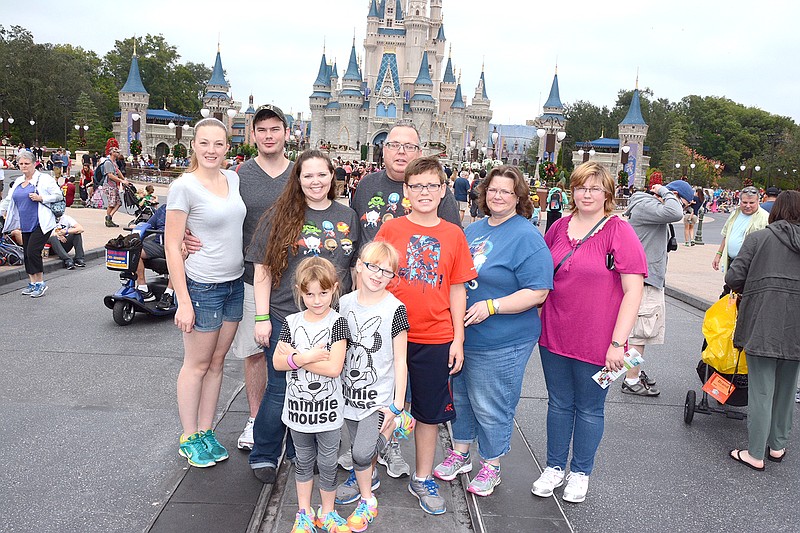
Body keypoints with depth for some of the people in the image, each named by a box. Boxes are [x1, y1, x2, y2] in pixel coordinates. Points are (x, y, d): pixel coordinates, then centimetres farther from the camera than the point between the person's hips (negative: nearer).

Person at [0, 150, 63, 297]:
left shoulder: (44, 179, -4)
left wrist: (40, 198, -17)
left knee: (33, 251, -14)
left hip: (41, 224, -7)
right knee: (27, 253, 8)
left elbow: (58, 195, -7)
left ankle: (40, 283, -1)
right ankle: (32, 282, 19)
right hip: (25, 225, 7)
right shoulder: (18, 181, 17)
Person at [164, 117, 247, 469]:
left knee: (217, 361, 14)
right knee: (197, 364, 7)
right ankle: (189, 439, 23)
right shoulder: (184, 186, -12)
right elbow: (172, 245, -13)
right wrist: (183, 301, -16)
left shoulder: (234, 180, 5)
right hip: (202, 286, -6)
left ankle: (206, 432, 28)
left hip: (235, 284, 6)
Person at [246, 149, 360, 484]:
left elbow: (356, 268, 13)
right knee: (280, 390, 6)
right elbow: (262, 270, -3)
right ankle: (264, 456, 27)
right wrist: (262, 317, -8)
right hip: (285, 319, -3)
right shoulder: (280, 215, -2)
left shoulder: (347, 217, 8)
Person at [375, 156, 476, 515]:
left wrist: (458, 339, 2)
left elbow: (457, 289, 5)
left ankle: (423, 479, 31)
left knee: (430, 411, 12)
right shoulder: (390, 229, -2)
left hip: (436, 340, 1)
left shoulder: (454, 235, 2)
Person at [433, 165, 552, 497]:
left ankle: (490, 467, 27)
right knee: (460, 397, 20)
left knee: (491, 407, 6)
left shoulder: (527, 237, -14)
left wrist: (491, 306, -25)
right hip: (461, 335, 7)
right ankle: (459, 455, 39)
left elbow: (537, 292, -19)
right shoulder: (472, 230, 10)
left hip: (500, 344, -7)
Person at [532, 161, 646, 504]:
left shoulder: (619, 231, -11)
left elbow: (633, 291, -13)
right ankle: (554, 467, 34)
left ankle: (580, 473, 32)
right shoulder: (559, 228, 4)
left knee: (589, 409, 13)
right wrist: (536, 317, 9)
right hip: (554, 335, 4)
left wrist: (617, 343, -17)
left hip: (596, 342, -4)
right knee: (559, 403, 17)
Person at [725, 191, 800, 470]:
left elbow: (733, 278, -5)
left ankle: (756, 455, 9)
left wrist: (747, 290, 16)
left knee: (761, 390, 3)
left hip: (763, 322, -3)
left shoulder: (758, 238, 0)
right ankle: (777, 446, 32)